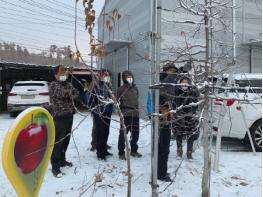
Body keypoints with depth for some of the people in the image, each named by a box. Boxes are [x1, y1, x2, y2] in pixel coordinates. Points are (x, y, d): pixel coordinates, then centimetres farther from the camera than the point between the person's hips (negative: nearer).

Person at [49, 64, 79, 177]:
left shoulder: (68, 84, 17)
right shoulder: (53, 84, -5)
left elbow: (76, 94, 8)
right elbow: (61, 93, -21)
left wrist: (70, 96, -12)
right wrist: (70, 92, -4)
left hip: (69, 115, 7)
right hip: (59, 116, -7)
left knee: (66, 139, 14)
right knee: (58, 141, -7)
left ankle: (62, 160, 29)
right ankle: (55, 166, -1)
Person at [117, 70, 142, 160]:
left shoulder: (135, 88, 13)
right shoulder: (121, 89, -4)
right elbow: (118, 102, -7)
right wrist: (121, 111, -15)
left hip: (135, 114, 6)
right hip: (125, 115, -6)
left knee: (135, 133, 13)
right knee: (123, 134, -4)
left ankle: (134, 151, 29)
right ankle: (121, 153, 8)